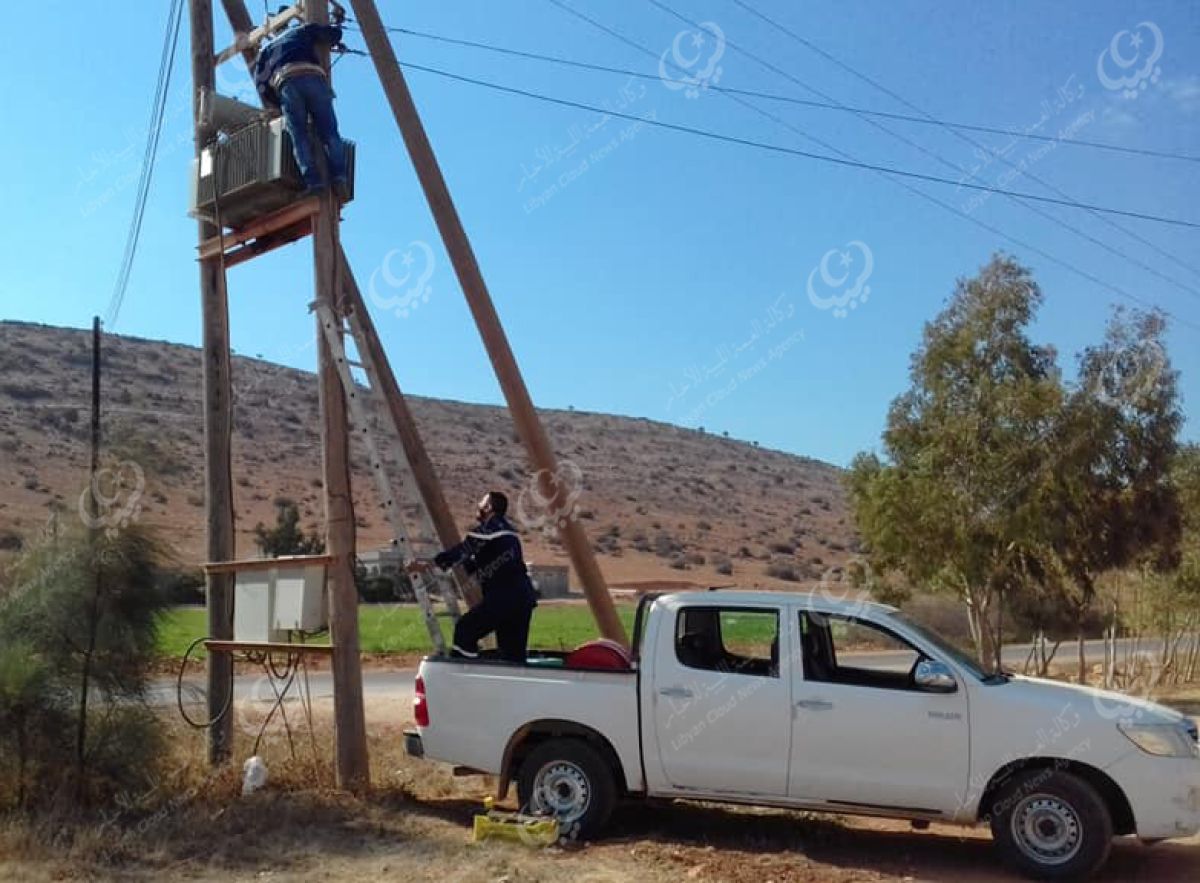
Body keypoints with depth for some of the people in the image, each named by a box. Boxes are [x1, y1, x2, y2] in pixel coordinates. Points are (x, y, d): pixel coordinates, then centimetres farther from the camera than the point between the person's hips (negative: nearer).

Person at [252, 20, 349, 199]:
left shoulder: (267, 49, 35)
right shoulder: (303, 30, 36)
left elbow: (261, 83, 23)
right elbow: (335, 33, 36)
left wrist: (281, 104, 31)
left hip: (286, 81, 0)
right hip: (313, 75, 0)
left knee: (299, 136, -4)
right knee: (329, 132, -4)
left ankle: (313, 180, -23)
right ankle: (340, 176, -25)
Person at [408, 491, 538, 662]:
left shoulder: (489, 527, -2)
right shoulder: (506, 529, 25)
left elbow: (464, 550, -12)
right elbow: (477, 561, 28)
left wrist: (430, 563, -12)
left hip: (503, 597, -9)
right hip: (523, 597, 9)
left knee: (465, 630, -1)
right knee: (514, 653, 11)